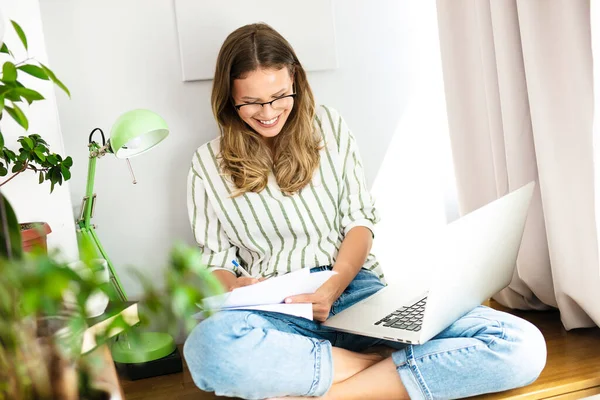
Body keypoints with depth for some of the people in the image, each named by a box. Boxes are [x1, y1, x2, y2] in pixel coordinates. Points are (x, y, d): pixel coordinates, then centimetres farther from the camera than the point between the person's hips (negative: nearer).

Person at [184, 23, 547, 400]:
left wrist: (333, 287, -12)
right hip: (278, 314, -1)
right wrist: (235, 289, -14)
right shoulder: (210, 164, 8)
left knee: (523, 345, -22)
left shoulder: (329, 127, 10)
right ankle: (384, 368, -22)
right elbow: (216, 260, 11)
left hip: (356, 289, 2)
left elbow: (360, 221, 7)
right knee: (209, 345, -41)